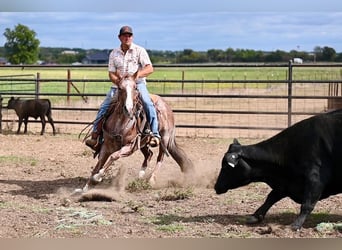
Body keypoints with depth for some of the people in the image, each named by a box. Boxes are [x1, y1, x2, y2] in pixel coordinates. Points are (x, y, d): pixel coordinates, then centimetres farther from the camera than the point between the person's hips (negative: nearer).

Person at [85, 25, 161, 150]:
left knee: (148, 104, -29)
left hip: (138, 84, -3)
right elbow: (111, 73, 7)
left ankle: (155, 135, -24)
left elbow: (150, 68, -9)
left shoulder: (139, 50, 1)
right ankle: (95, 136, -7)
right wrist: (117, 80, -17)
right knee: (104, 107, -11)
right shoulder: (114, 54, 10)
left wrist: (138, 74, -28)